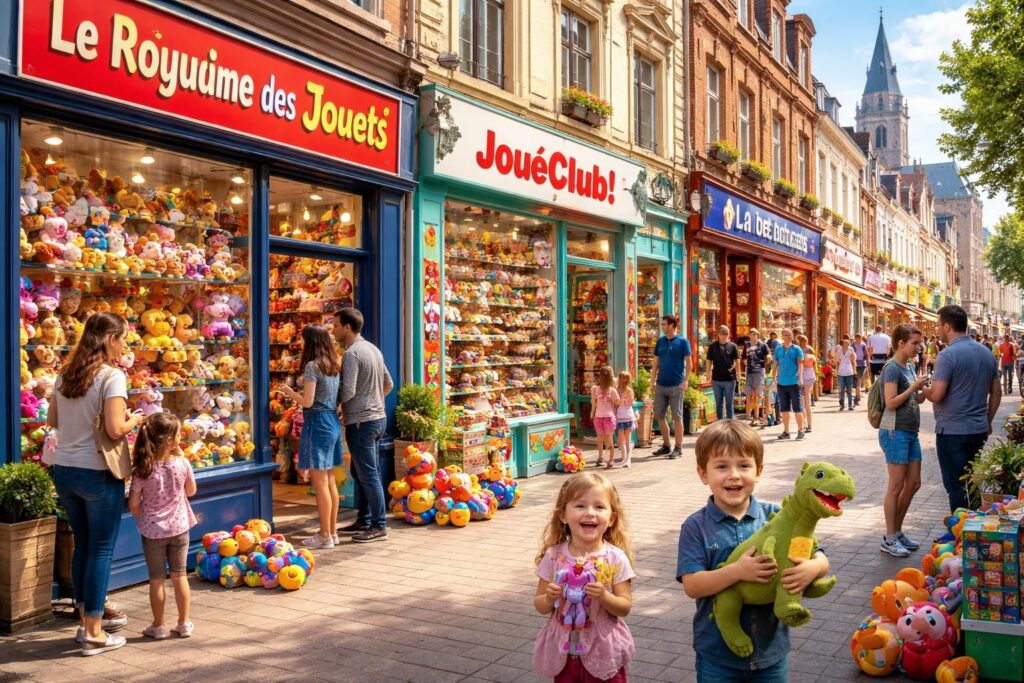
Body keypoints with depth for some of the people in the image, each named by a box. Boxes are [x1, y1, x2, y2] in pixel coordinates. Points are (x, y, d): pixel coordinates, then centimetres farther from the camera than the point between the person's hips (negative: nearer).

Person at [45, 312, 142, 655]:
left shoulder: (66, 374, 7)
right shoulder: (112, 376, -14)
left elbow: (53, 420, 16)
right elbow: (115, 430, -21)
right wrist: (134, 419, -2)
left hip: (64, 470, 7)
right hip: (97, 473, -7)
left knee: (82, 545, 19)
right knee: (101, 550, 4)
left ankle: (88, 617, 31)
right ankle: (94, 633, 10)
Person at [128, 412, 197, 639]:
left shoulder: (142, 469, -14)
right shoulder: (182, 464, -13)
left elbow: (133, 504, -11)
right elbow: (191, 491, 5)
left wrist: (144, 518, 10)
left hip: (152, 531, -1)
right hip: (179, 527, 1)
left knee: (156, 578, 10)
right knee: (180, 576, 12)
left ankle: (158, 626, 19)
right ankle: (184, 624, 20)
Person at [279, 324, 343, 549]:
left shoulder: (312, 366, -13)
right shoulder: (333, 365, 11)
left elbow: (307, 402, -16)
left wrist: (289, 392, 2)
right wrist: (297, 393, 20)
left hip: (318, 423, -9)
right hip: (333, 422, 9)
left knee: (320, 482, -3)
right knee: (330, 481, 14)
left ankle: (325, 536, 2)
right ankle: (332, 531, 20)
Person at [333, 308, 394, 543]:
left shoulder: (352, 353, -16)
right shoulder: (373, 349, 12)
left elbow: (347, 392, -22)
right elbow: (388, 384, 18)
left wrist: (333, 403, -4)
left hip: (361, 422, -9)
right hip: (378, 417, 9)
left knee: (368, 475, -2)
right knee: (361, 472, 18)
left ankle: (379, 527, 5)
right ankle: (364, 521, 26)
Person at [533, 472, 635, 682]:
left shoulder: (615, 558, -11)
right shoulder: (554, 556, -6)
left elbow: (625, 607, -7)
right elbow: (540, 605, 1)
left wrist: (604, 597, -25)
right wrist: (549, 598, -20)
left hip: (603, 653, -1)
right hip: (564, 653, 2)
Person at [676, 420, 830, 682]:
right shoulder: (696, 527, -10)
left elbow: (821, 559, -3)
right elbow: (692, 586, -16)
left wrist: (812, 568, -26)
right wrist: (737, 571, -30)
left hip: (771, 649, 2)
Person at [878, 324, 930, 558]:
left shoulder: (911, 367, 13)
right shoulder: (892, 368, -13)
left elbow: (915, 400, 18)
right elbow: (891, 402, -20)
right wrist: (915, 386, -18)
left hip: (911, 432, 9)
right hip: (894, 433, -9)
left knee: (913, 483, 11)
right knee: (897, 485, -4)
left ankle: (897, 530, 24)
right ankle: (889, 539, 5)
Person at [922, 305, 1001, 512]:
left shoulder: (948, 355, -17)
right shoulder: (986, 353, 7)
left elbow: (936, 395, -22)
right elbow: (996, 392, 13)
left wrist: (923, 388, -1)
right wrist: (988, 421, 22)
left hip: (952, 431, -7)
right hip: (979, 429, 7)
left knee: (955, 486, 2)